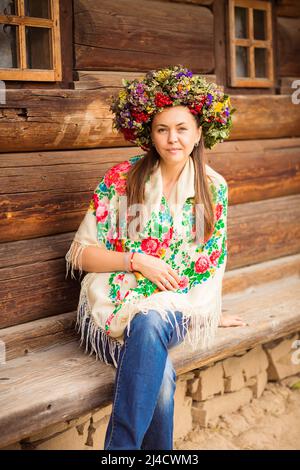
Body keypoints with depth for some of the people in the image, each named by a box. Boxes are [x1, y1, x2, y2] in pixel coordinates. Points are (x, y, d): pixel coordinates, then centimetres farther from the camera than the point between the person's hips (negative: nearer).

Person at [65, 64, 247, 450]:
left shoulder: (213, 187, 5)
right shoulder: (120, 179, -3)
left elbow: (213, 258, 17)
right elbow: (82, 253, -1)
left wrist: (210, 312, 18)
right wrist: (137, 260, -13)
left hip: (179, 305, 2)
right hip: (117, 301, -1)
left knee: (150, 323, -36)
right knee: (160, 375, -33)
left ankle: (120, 444, -30)